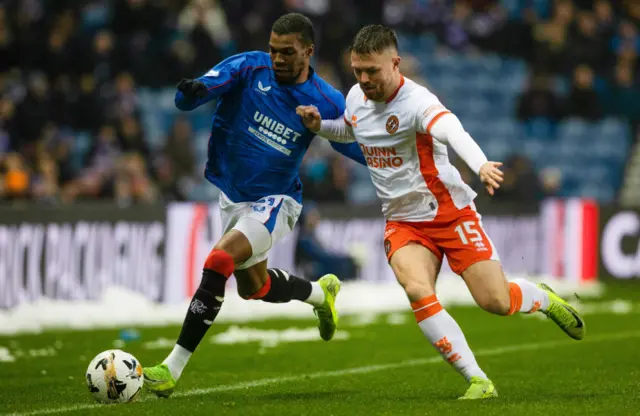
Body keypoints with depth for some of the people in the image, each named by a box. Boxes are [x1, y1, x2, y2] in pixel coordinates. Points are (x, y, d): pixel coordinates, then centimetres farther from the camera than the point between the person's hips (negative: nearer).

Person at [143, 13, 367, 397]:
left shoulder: (326, 102, -11)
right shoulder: (249, 68, -11)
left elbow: (360, 149, 5)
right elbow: (186, 100, -20)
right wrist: (192, 91, -44)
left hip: (275, 201, -4)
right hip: (232, 195, 4)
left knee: (219, 261, -26)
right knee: (254, 286, 20)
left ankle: (173, 369, -22)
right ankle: (321, 292, 53)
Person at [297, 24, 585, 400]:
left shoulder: (416, 102, -23)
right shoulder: (357, 98, -1)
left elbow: (453, 131, -45)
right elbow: (349, 132, 25)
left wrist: (481, 164, -65)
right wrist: (319, 126, 3)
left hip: (450, 211, -5)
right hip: (403, 222, 5)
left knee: (496, 301, -8)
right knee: (418, 290, -25)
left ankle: (544, 299, 31)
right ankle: (479, 382, -19)